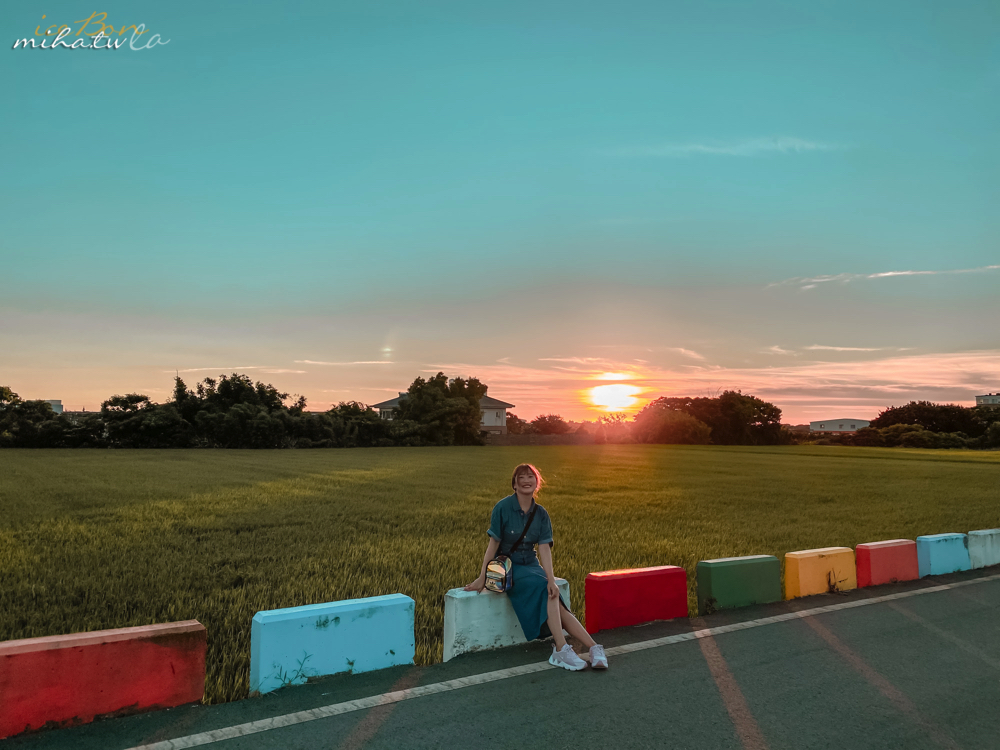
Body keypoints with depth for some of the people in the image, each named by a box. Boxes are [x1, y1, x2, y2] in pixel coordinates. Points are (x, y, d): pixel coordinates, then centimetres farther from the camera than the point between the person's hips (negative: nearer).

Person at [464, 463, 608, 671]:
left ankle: (594, 649, -29)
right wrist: (482, 578, -12)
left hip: (531, 566, 4)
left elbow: (544, 548, -9)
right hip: (508, 567, -4)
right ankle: (561, 649, -33)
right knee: (548, 592, -29)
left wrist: (551, 579, -23)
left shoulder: (540, 514, 2)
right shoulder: (503, 507, -10)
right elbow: (493, 544, -9)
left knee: (555, 598, -22)